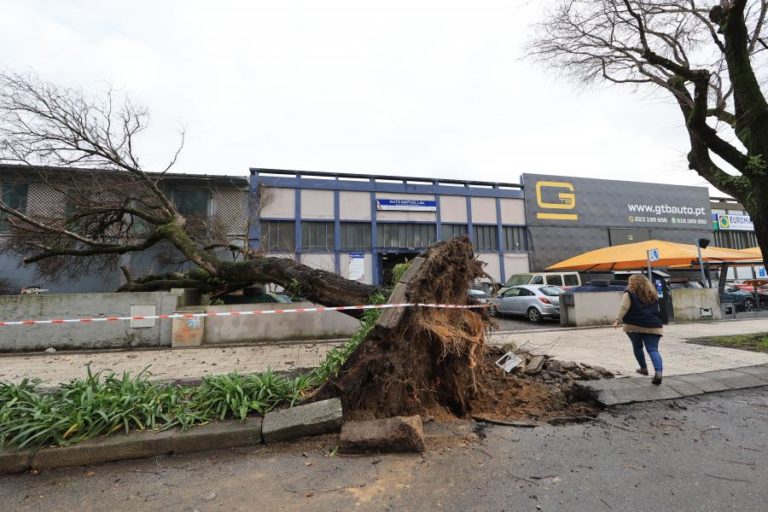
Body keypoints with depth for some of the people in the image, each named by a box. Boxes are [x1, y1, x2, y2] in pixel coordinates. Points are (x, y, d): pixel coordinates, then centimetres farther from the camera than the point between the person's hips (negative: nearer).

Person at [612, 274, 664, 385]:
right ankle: (658, 371, -22)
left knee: (637, 347, 18)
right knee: (653, 349, -3)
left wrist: (618, 320, -14)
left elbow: (623, 308, -11)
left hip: (634, 325, -3)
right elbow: (658, 310, 28)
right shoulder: (653, 294, 19)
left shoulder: (629, 293, 2)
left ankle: (644, 368, 28)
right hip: (653, 326, 3)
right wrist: (657, 322, 40)